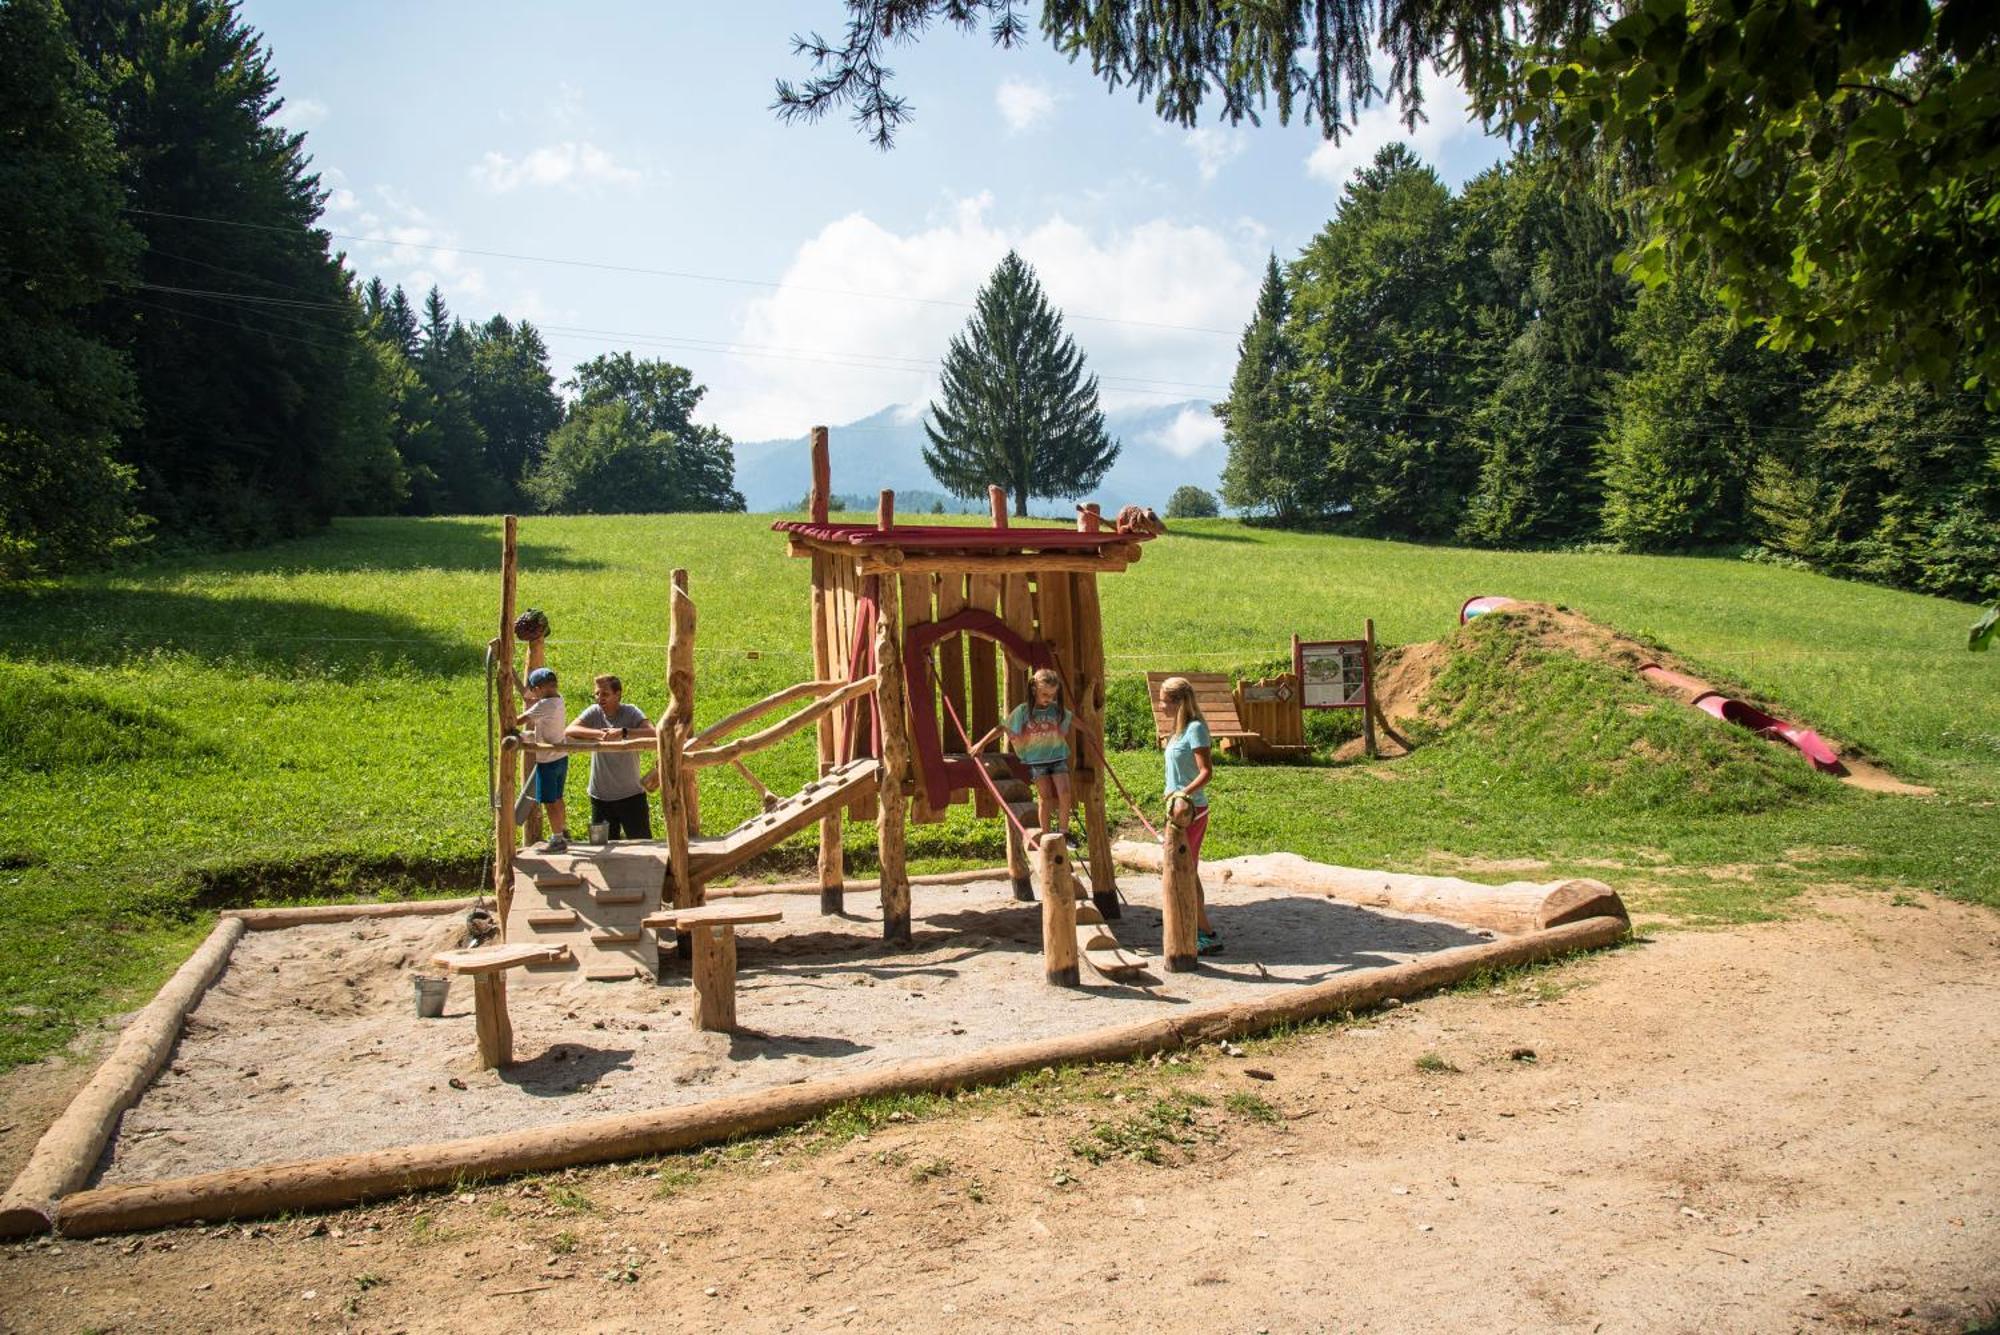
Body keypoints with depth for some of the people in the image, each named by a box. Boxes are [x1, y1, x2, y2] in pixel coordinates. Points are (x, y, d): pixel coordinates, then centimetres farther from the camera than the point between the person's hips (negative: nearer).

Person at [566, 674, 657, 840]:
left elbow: (652, 734, -24)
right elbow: (570, 730, -15)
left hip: (631, 794, -3)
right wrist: (598, 733, -27)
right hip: (600, 796, 3)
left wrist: (623, 732, -34)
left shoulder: (631, 712, -8)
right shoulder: (594, 713, -1)